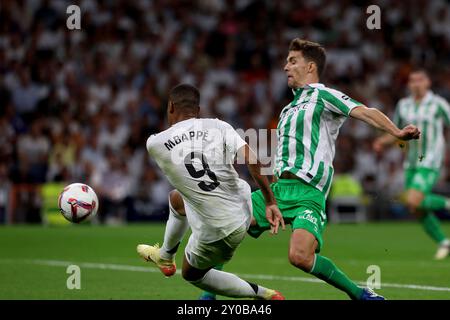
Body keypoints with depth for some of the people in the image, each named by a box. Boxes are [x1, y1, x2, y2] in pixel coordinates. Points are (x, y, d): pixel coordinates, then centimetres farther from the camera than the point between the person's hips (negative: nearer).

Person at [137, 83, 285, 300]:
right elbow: (252, 161, -17)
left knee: (192, 274, 28)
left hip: (217, 233, -5)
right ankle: (165, 257, 58)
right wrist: (270, 202, -10)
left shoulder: (154, 144, -8)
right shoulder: (218, 127, -7)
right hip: (242, 209, 5)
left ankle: (263, 294, 21)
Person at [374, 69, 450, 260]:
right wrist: (382, 142, -1)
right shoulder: (403, 105, 10)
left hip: (430, 163, -6)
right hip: (411, 163, 6)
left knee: (413, 202, -22)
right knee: (418, 211, 5)